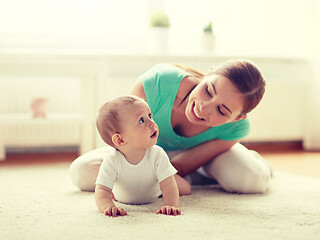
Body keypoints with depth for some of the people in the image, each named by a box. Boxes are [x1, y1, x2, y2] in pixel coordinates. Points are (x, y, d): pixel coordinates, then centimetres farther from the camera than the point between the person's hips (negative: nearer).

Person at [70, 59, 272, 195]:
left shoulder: (237, 128, -36)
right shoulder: (156, 83, -43)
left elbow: (179, 167, -28)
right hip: (154, 149, 2)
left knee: (252, 180, -34)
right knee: (81, 172, -20)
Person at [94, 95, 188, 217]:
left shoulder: (158, 155, -38)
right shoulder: (112, 160, -40)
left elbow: (168, 185, -41)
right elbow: (102, 190, -43)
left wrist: (170, 205, -62)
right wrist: (108, 206, -66)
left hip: (152, 198, 0)